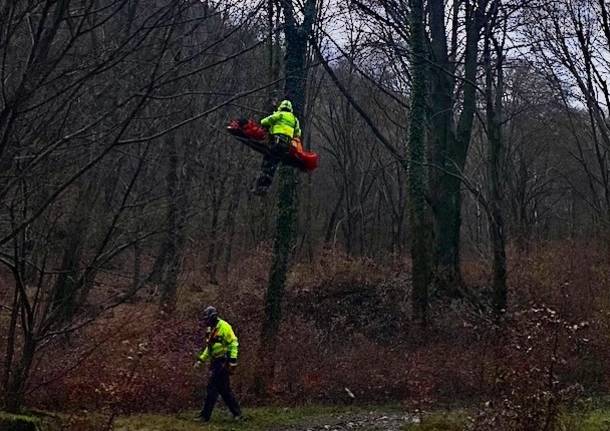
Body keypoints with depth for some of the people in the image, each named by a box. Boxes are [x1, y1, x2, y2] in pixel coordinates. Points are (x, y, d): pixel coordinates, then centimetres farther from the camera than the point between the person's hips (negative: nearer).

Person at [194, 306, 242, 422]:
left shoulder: (223, 326, -13)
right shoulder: (211, 329, 16)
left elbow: (233, 343, -17)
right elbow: (209, 347, 25)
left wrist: (232, 360, -22)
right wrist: (200, 359, 18)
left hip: (223, 362, -9)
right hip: (215, 362, 9)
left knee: (212, 388, -8)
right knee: (224, 389, 11)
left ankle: (205, 416, -4)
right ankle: (237, 413, 18)